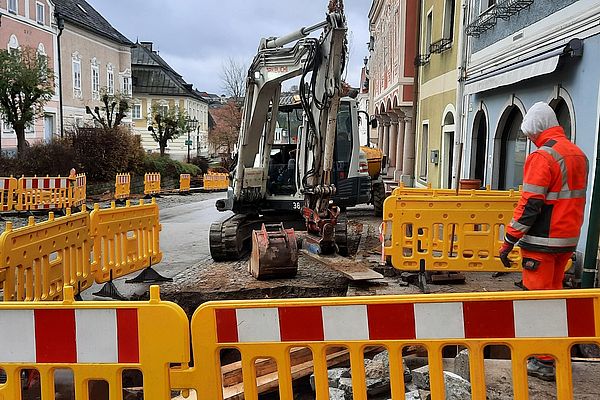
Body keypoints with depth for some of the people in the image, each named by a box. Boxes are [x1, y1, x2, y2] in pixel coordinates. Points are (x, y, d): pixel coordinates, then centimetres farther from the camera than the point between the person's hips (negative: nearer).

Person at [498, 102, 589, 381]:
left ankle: (544, 363, 5)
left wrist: (508, 242, -16)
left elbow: (529, 205, -21)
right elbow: (576, 198, 18)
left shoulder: (542, 157, -17)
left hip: (543, 241, -9)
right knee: (554, 292, 20)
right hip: (568, 240, 9)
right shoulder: (578, 154, 12)